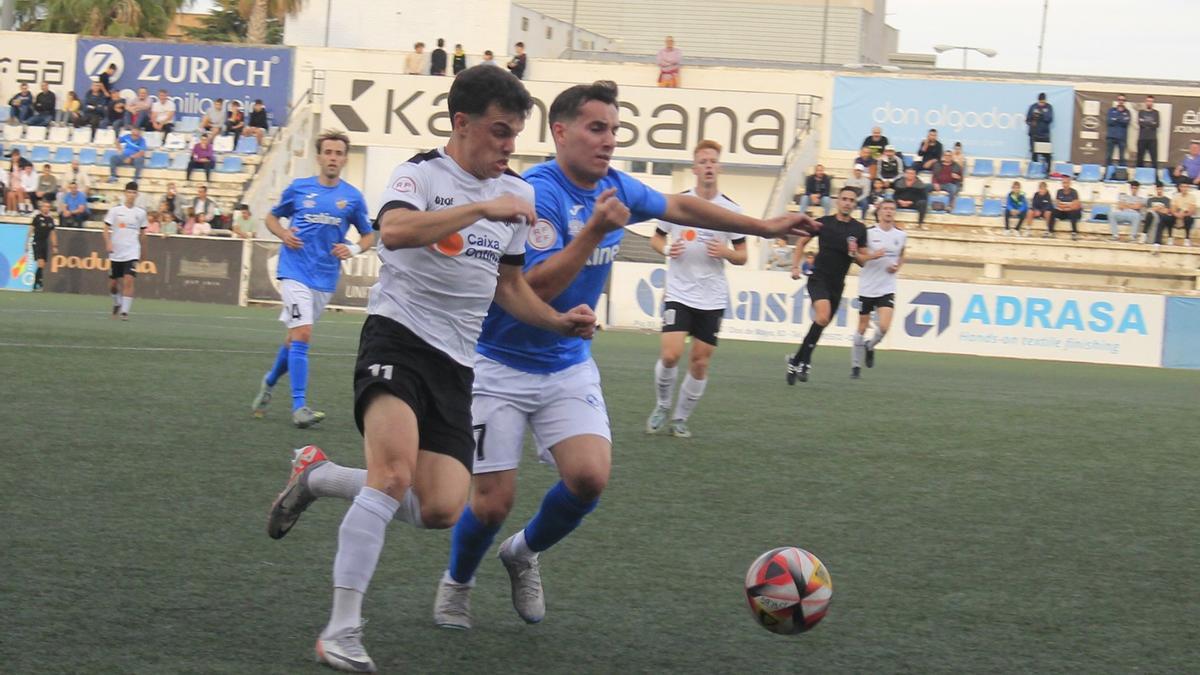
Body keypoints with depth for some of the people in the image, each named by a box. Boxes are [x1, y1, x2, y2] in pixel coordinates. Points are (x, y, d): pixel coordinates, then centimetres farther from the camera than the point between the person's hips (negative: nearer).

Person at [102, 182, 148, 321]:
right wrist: (108, 243, -14)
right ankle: (117, 303, 35)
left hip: (132, 253, -1)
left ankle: (125, 311, -14)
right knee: (113, 284, 8)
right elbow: (106, 228, 0)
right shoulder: (115, 210, -1)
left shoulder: (141, 212, 4)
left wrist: (142, 249, 18)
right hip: (116, 253, 1)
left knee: (128, 281, -17)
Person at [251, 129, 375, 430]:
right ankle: (299, 405, -17)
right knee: (302, 333, -17)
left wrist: (354, 249, -8)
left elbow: (368, 235, 13)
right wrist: (283, 233, -7)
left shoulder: (353, 197, 3)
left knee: (295, 336, 15)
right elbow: (272, 217, 14)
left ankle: (269, 382, 41)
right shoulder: (299, 188, 0)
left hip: (325, 278, 3)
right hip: (295, 270, -3)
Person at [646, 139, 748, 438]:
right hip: (679, 293, -1)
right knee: (670, 355, -14)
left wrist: (726, 252, -15)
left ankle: (680, 418, 19)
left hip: (712, 299, 2)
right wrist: (667, 249, -11)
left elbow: (742, 256, 7)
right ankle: (662, 406, 12)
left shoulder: (732, 209, 1)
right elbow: (656, 238, 11)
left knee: (700, 362, 3)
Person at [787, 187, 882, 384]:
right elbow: (801, 242, 10)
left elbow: (863, 261, 7)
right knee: (823, 317, -27)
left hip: (837, 285, 4)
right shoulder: (824, 223, -3)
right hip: (818, 279, -4)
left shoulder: (859, 229, 2)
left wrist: (854, 253, -14)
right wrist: (795, 266, 0)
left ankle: (796, 361, 26)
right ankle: (805, 361, -16)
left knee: (821, 323, 10)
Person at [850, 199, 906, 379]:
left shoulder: (901, 235, 4)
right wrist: (872, 256, -20)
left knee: (883, 327, -15)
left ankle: (870, 346, 17)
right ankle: (856, 365, 20)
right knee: (862, 328, 5)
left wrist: (897, 267, 1)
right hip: (866, 288, -1)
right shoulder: (869, 233, -5)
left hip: (886, 289, 1)